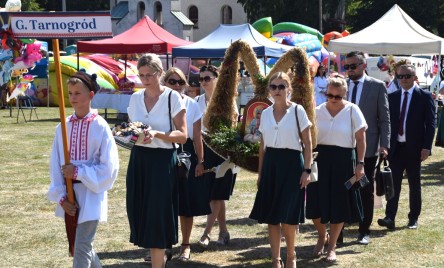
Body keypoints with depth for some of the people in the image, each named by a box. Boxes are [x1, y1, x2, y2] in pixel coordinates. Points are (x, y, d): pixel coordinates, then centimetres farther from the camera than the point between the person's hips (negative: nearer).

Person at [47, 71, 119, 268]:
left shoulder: (100, 126, -10)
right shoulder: (63, 127, 2)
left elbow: (109, 167, -11)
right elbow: (55, 165, 3)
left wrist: (78, 172, -16)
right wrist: (61, 197, -5)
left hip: (91, 194, -5)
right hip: (69, 194, 5)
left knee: (82, 247, -9)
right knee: (79, 245, 16)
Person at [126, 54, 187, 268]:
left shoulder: (172, 97, -8)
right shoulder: (135, 98, 8)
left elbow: (182, 135, -10)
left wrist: (157, 134, -25)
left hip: (162, 161, -5)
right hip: (138, 159, 6)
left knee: (157, 215, -4)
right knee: (140, 213, 9)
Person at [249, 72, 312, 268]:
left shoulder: (297, 111, -4)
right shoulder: (265, 113, 9)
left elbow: (308, 143, -3)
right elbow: (262, 145, 14)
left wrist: (307, 170, -9)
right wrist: (260, 173, 13)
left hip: (291, 163, -4)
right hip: (270, 164, 4)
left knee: (288, 216, -3)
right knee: (271, 216, 4)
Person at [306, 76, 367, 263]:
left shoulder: (352, 111, -4)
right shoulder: (318, 111, 2)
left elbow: (360, 139, -3)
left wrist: (360, 164, -8)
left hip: (343, 161, -2)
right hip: (320, 158, 2)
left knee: (339, 204, 4)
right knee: (317, 202, 3)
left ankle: (331, 246, 19)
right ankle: (322, 237, 32)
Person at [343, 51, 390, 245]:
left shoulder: (377, 86, 0)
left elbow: (384, 118, -1)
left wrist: (384, 145, -9)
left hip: (368, 147, -2)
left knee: (366, 191, 7)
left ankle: (364, 231, 16)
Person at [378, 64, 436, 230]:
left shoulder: (425, 97, -2)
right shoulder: (392, 97, 9)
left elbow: (431, 123, -5)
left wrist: (426, 147, -12)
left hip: (414, 148, -2)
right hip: (395, 147, 3)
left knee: (414, 184, 8)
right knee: (393, 183, -2)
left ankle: (413, 218, 16)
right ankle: (390, 218, -6)